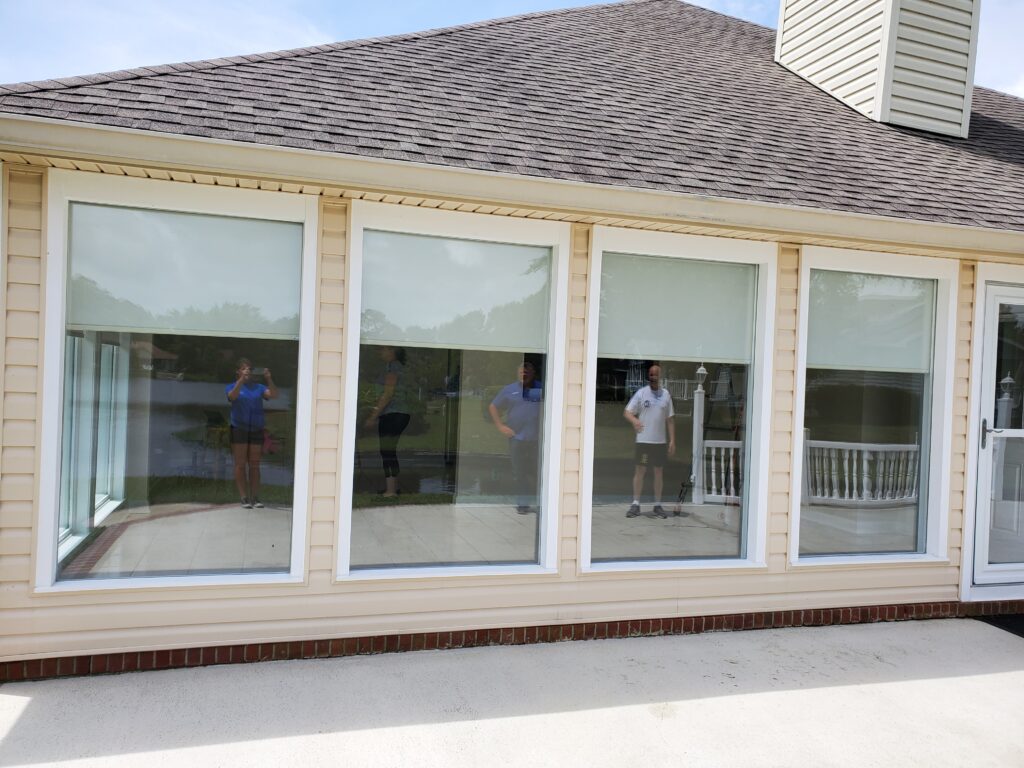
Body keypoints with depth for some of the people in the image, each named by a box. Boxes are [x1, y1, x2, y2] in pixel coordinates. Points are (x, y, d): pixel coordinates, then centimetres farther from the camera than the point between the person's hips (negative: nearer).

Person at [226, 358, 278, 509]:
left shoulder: (258, 387, 11)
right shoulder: (232, 387, 7)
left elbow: (273, 395, -5)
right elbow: (232, 396, -16)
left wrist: (269, 379, -20)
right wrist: (242, 379, -29)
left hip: (256, 430, 2)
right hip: (239, 429, -2)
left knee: (254, 465, 3)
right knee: (240, 465, -2)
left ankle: (255, 497, 4)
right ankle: (244, 498, -2)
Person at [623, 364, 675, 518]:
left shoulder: (666, 395, 6)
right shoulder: (641, 393, -1)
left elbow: (670, 419, 9)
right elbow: (627, 412, -4)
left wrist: (672, 441, 3)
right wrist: (634, 420, -27)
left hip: (660, 441, 3)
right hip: (643, 440, -2)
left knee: (659, 472, 7)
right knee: (640, 470, 0)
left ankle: (657, 505, 16)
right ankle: (635, 504, 7)